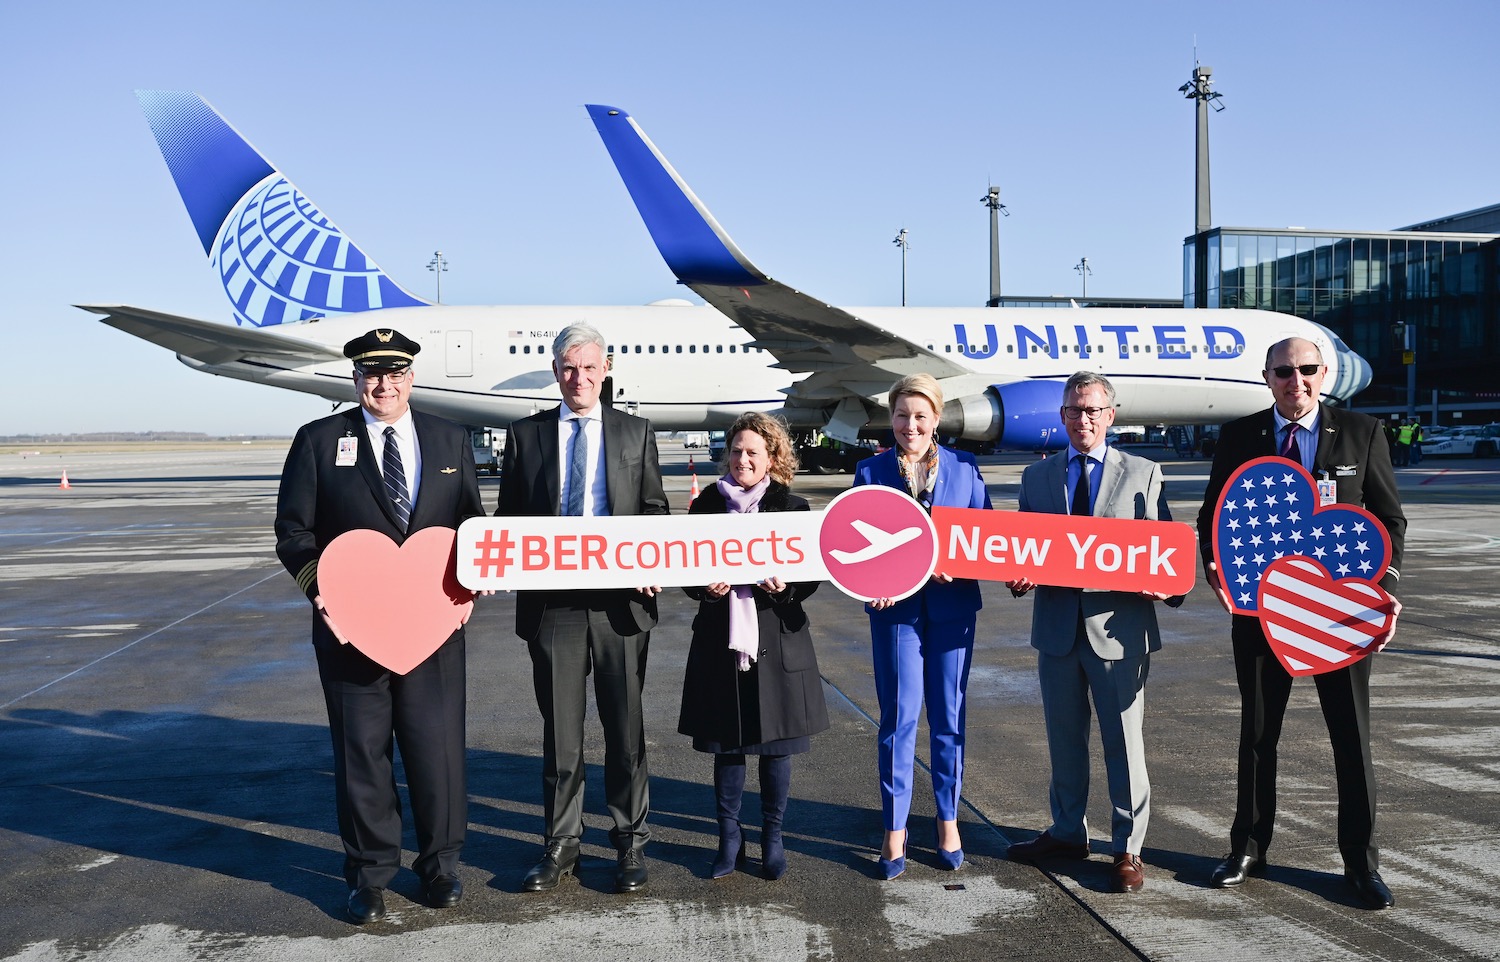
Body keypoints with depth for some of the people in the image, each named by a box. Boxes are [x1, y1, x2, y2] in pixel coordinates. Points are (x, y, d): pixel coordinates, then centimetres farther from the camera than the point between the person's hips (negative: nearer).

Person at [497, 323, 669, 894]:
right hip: (551, 603, 0)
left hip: (620, 601, 0)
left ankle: (630, 842, 22)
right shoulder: (525, 435, 8)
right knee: (560, 733, 9)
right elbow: (508, 516, 9)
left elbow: (654, 512, 8)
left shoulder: (636, 433, 8)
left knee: (625, 730, 9)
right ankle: (561, 845, 21)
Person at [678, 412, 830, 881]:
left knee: (776, 745, 7)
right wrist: (706, 588, -13)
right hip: (722, 640, 1)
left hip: (777, 642, -1)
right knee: (726, 744, 8)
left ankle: (773, 840, 23)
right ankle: (729, 838, 23)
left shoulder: (791, 508, 1)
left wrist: (785, 586, -19)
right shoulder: (707, 506, 5)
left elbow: (811, 576, 1)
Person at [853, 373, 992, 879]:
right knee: (899, 718, -1)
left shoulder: (964, 468, 6)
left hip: (951, 605, 1)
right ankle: (894, 830, 11)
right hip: (896, 607, -1)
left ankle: (948, 820, 24)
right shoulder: (871, 471, 4)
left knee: (949, 717, 9)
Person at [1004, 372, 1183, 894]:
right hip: (1057, 626, 3)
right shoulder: (1036, 476, 10)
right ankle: (1068, 832, 31)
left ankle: (1128, 849, 16)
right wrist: (1019, 576, -9)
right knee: (1064, 737, 15)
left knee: (1124, 741, 3)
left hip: (1119, 629, -3)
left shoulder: (1144, 473, 4)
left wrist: (1165, 586, -17)